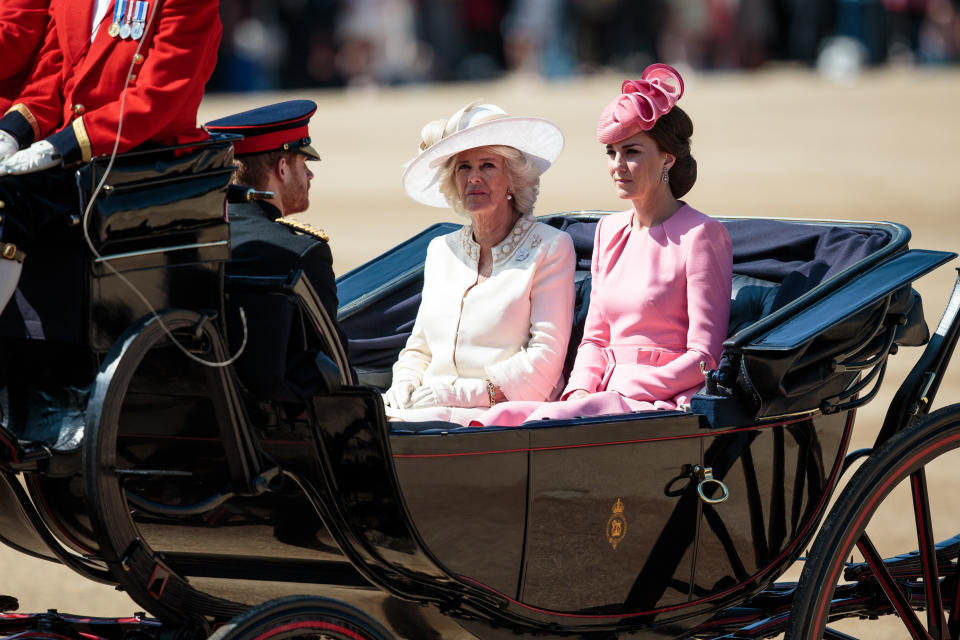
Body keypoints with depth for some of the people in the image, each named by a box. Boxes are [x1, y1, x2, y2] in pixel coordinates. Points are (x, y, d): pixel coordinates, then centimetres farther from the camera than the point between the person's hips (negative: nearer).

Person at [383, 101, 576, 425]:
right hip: (432, 409, 5)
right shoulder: (441, 250, 21)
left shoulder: (549, 248, 3)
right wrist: (405, 381, 1)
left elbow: (545, 359, -6)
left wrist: (462, 393, -14)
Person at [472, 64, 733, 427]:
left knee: (552, 419, -33)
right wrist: (581, 389, -1)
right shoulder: (610, 231, 18)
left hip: (664, 403, -6)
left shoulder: (701, 235, -4)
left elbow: (703, 357, -8)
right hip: (609, 400, 7)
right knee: (502, 418, -22)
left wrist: (622, 392, -14)